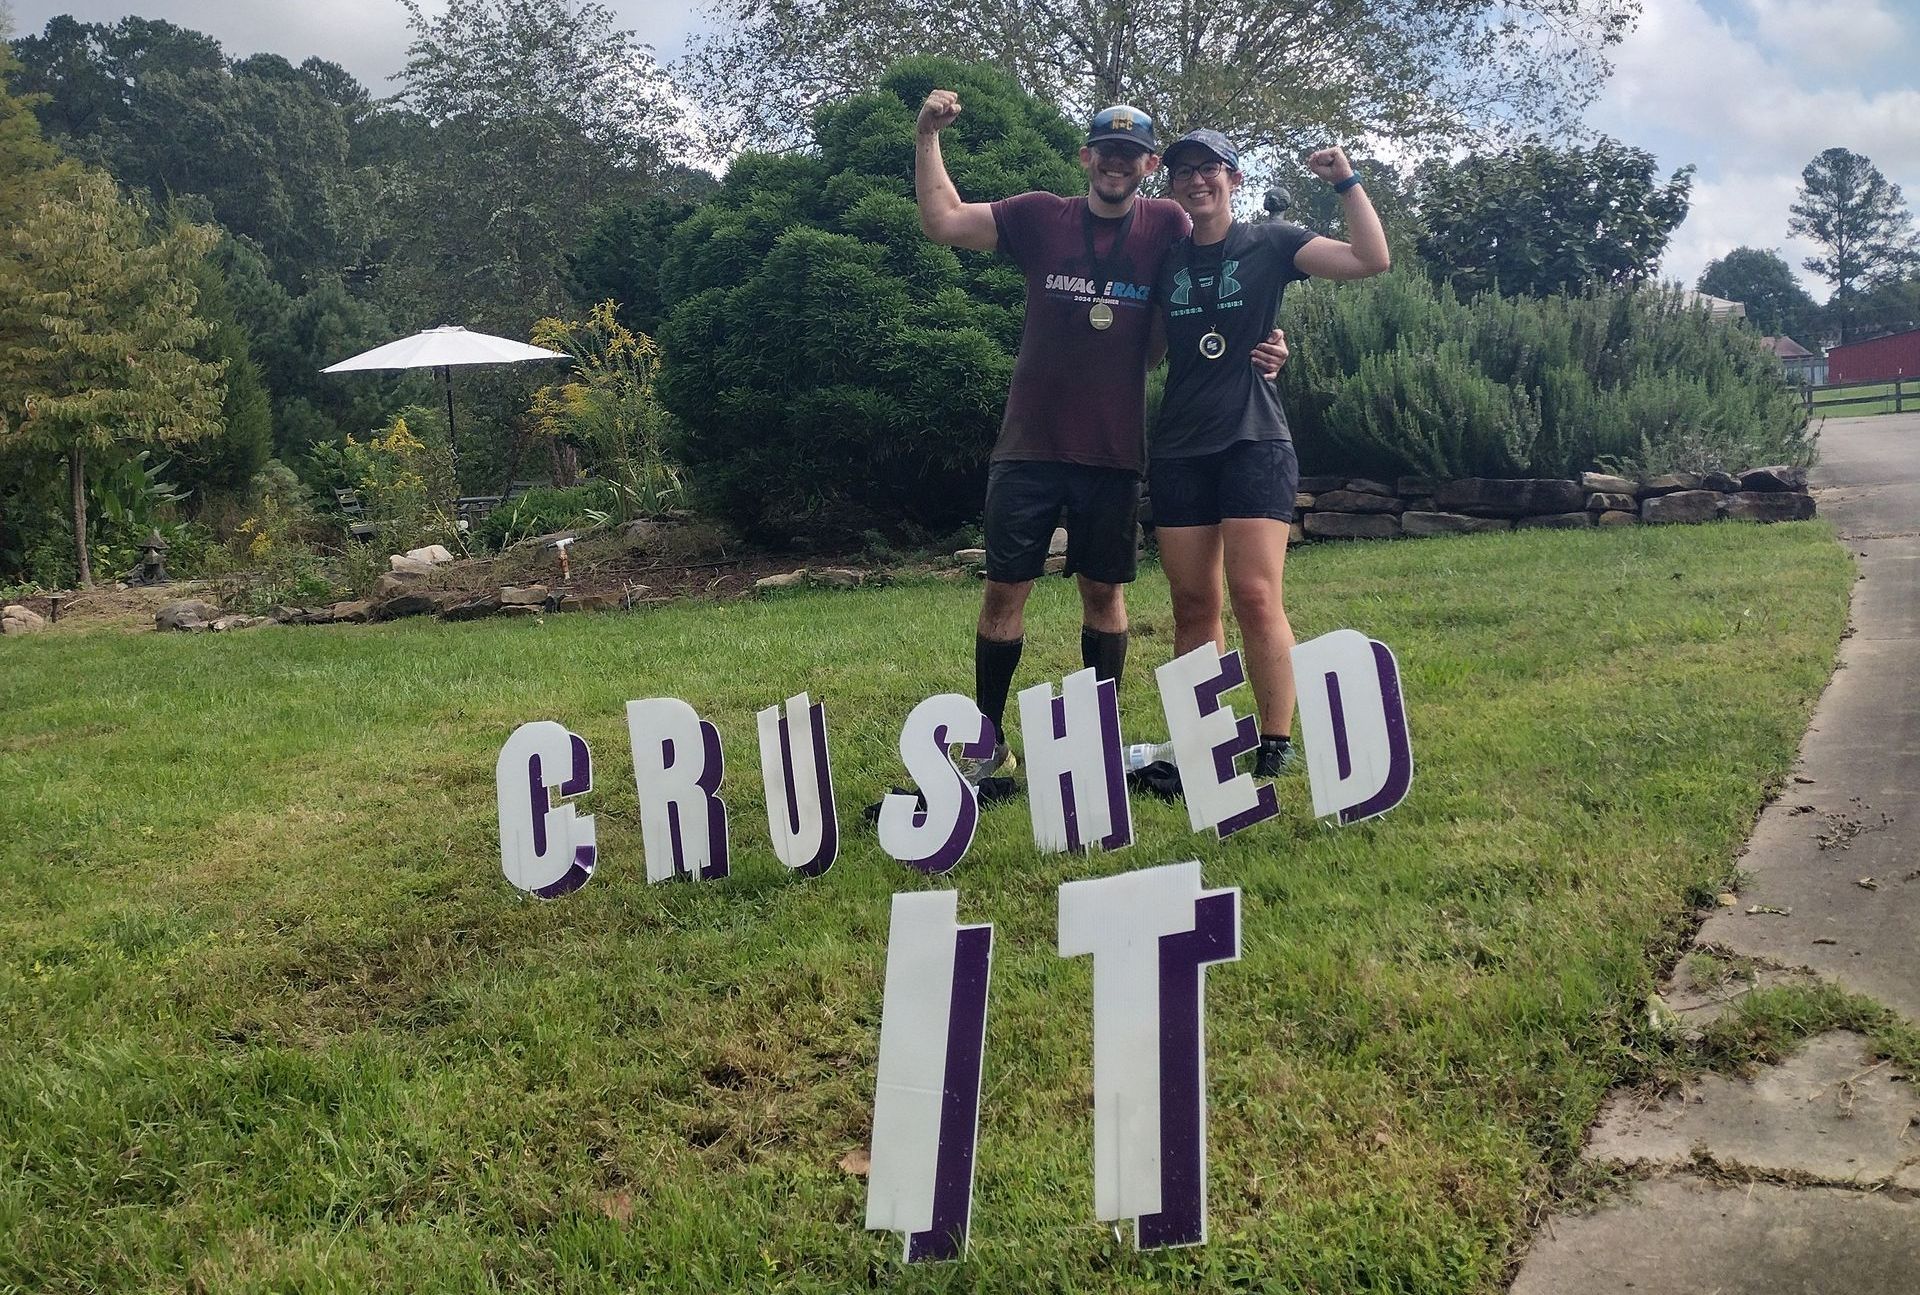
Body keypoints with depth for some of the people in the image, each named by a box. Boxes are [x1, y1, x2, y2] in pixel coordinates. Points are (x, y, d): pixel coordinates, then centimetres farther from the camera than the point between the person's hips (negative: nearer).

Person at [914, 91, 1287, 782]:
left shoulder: (1166, 226, 3)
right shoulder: (1040, 217, 3)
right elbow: (943, 221, 3)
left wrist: (1254, 350, -10)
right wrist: (927, 137, -7)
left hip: (1115, 450, 0)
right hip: (1030, 447, 0)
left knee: (1103, 591, 10)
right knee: (1005, 589, 2)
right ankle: (988, 744, 13)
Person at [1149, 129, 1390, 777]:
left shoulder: (1270, 243, 4)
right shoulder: (1165, 258, 14)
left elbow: (1372, 259, -5)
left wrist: (1346, 182, -9)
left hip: (1253, 439, -4)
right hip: (1178, 449, 4)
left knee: (1256, 597, -12)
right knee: (1193, 606, 3)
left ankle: (1277, 746, -5)